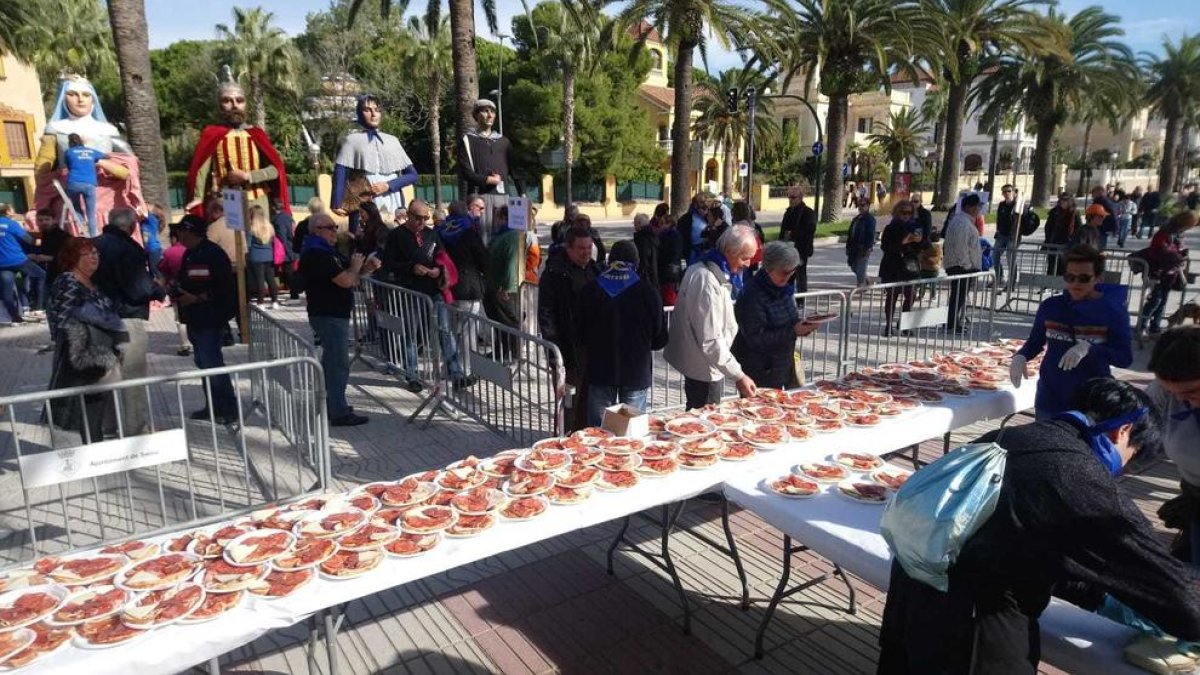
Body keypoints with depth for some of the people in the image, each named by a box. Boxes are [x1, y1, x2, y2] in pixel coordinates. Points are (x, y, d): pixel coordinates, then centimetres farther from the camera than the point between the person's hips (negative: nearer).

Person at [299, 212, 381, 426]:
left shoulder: (328, 251, 15)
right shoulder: (316, 255, -18)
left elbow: (351, 274, 20)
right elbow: (345, 280, -25)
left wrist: (366, 267, 0)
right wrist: (355, 266, -6)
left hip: (334, 314, 11)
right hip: (329, 316, -11)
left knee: (331, 362, 18)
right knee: (339, 364, -8)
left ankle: (331, 404, 30)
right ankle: (339, 413, -3)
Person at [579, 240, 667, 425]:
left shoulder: (590, 290, -3)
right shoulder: (647, 291, -9)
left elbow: (580, 336, 4)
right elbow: (660, 338, -3)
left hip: (599, 370, 2)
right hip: (636, 371, -1)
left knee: (597, 430, 11)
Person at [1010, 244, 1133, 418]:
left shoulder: (1113, 311, -7)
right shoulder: (1051, 306, 1)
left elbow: (1125, 358, -11)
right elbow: (1035, 341, 13)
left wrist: (1088, 349, -27)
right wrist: (1020, 356, -8)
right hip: (1050, 400, 3)